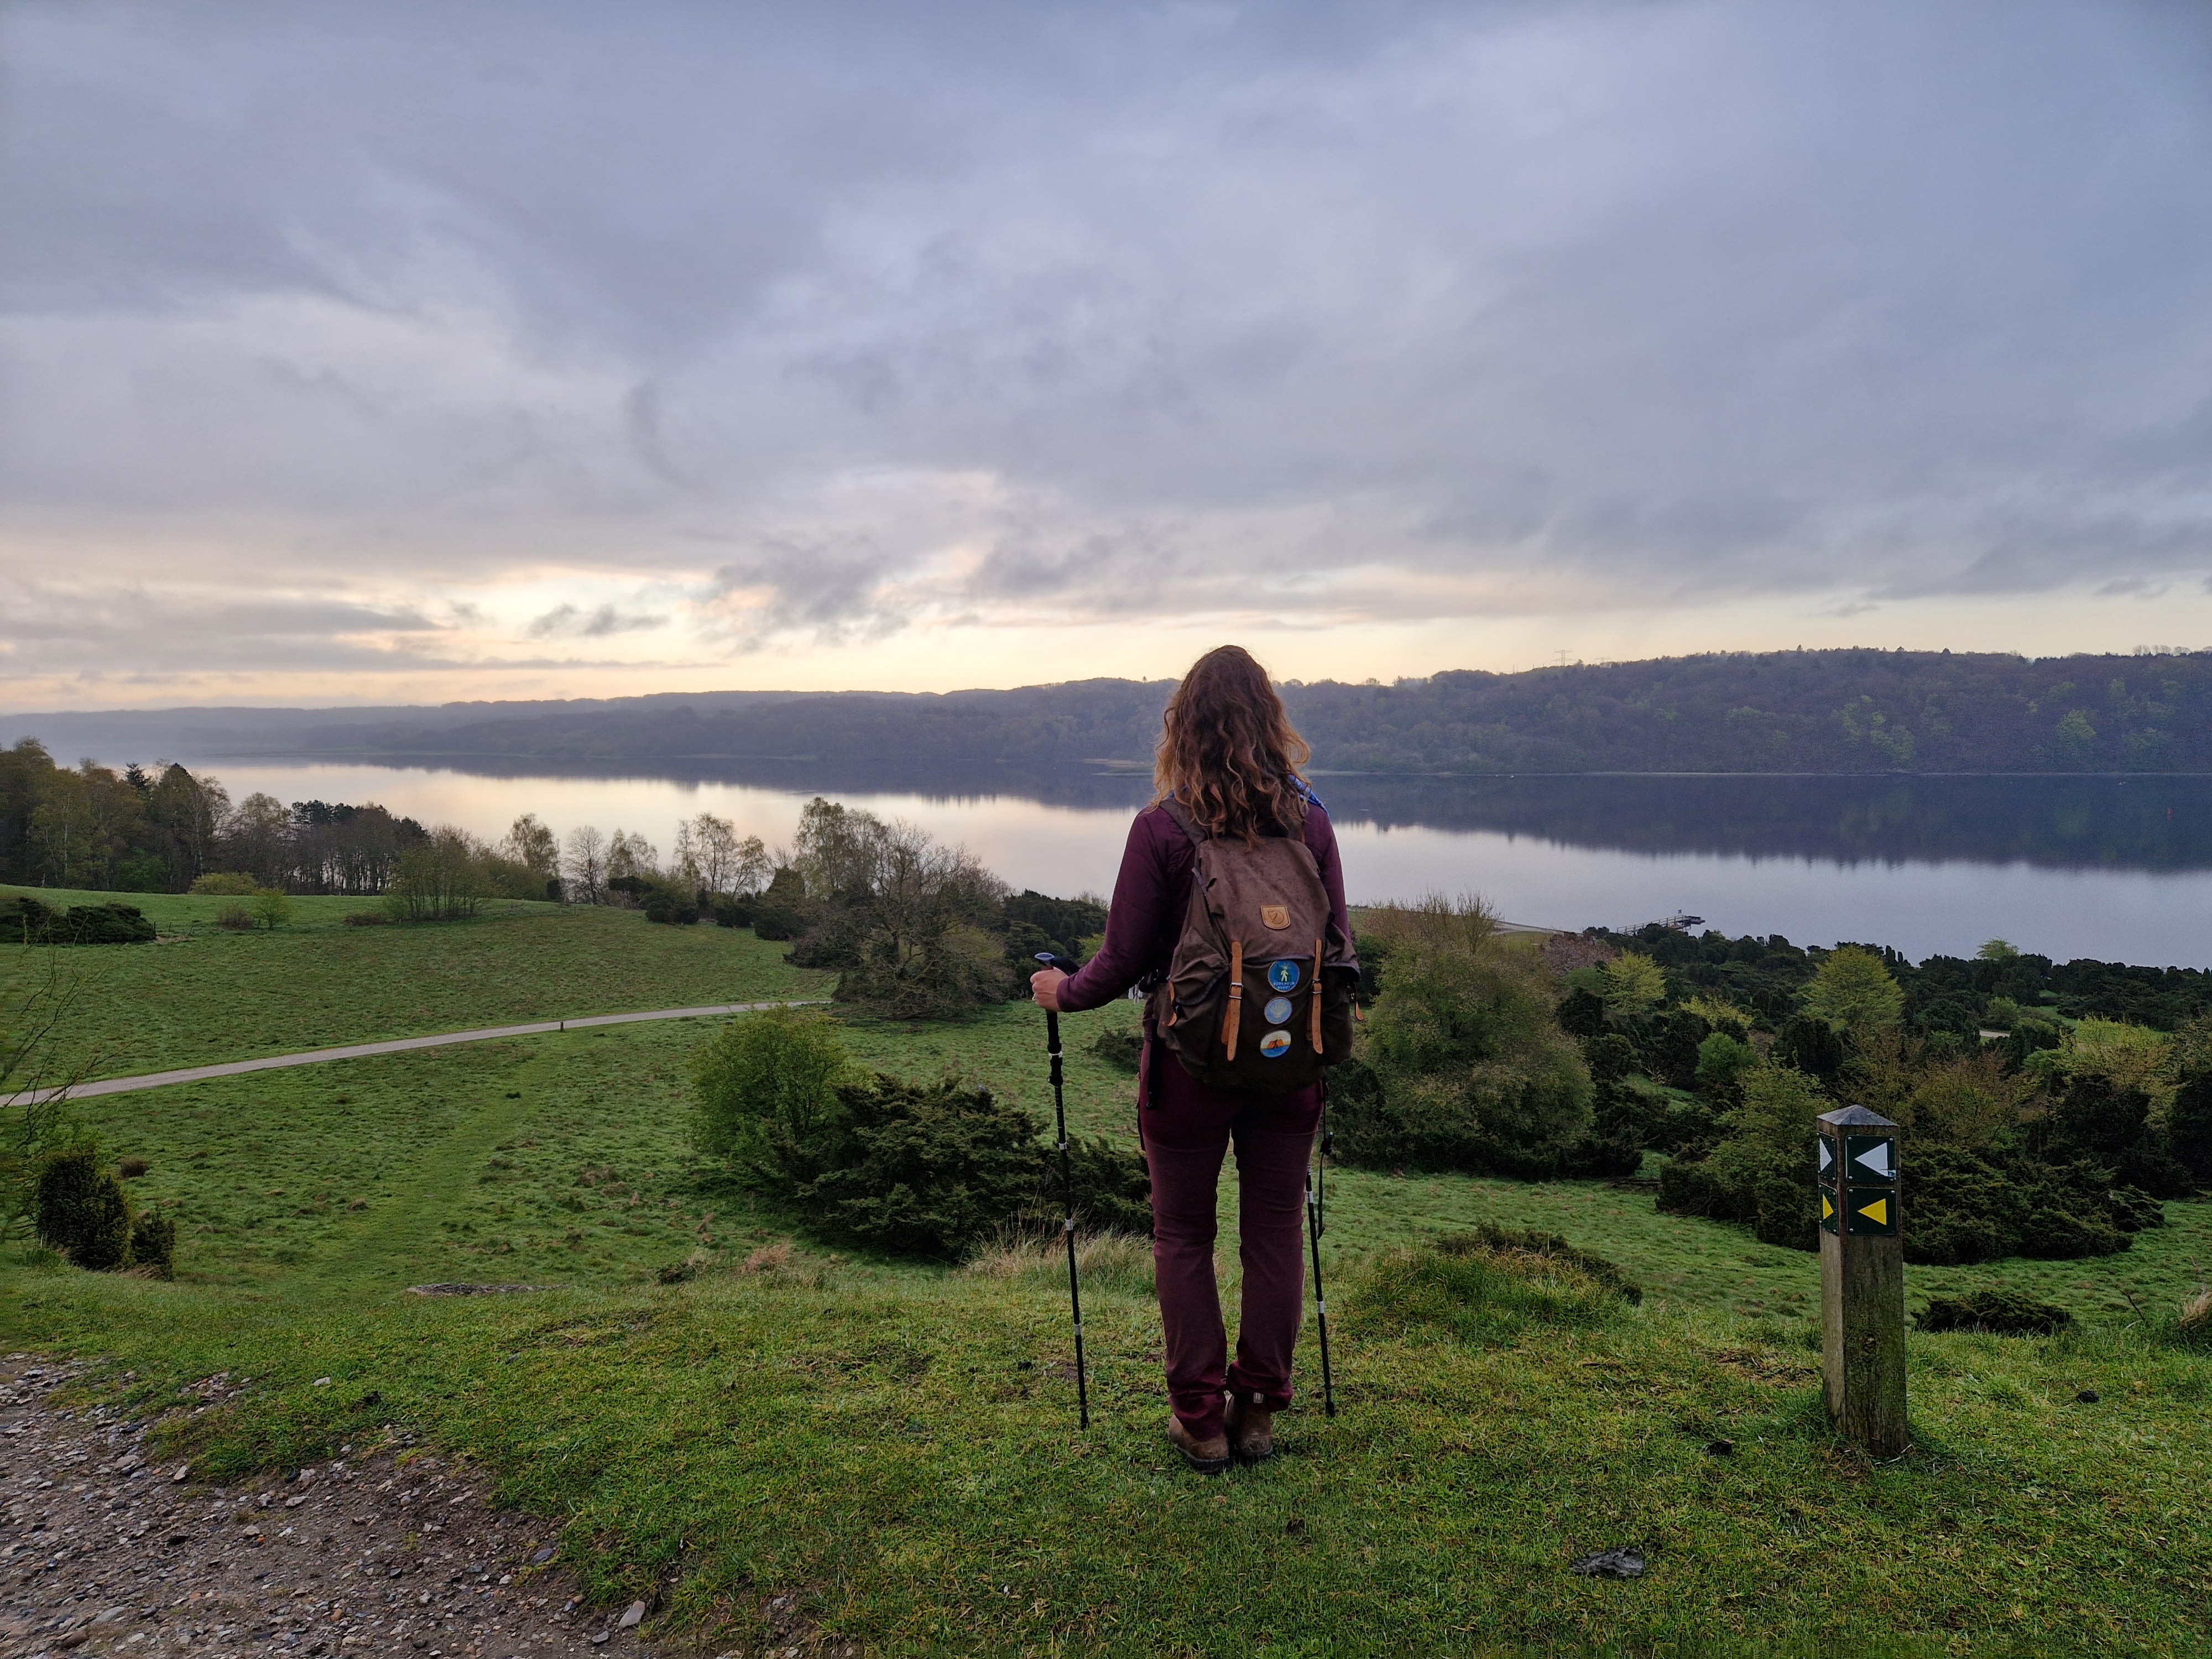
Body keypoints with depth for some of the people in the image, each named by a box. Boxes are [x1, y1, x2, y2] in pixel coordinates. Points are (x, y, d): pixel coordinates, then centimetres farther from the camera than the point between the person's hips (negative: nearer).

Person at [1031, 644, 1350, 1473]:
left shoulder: (1161, 828, -14)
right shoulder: (1309, 819, -4)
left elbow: (1125, 959, -11)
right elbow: (1338, 944, 3)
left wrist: (1064, 992, 9)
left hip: (1190, 1061, -3)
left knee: (1183, 1237, 13)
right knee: (1275, 1233, 14)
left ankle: (1201, 1421, 20)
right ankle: (1259, 1412, 26)